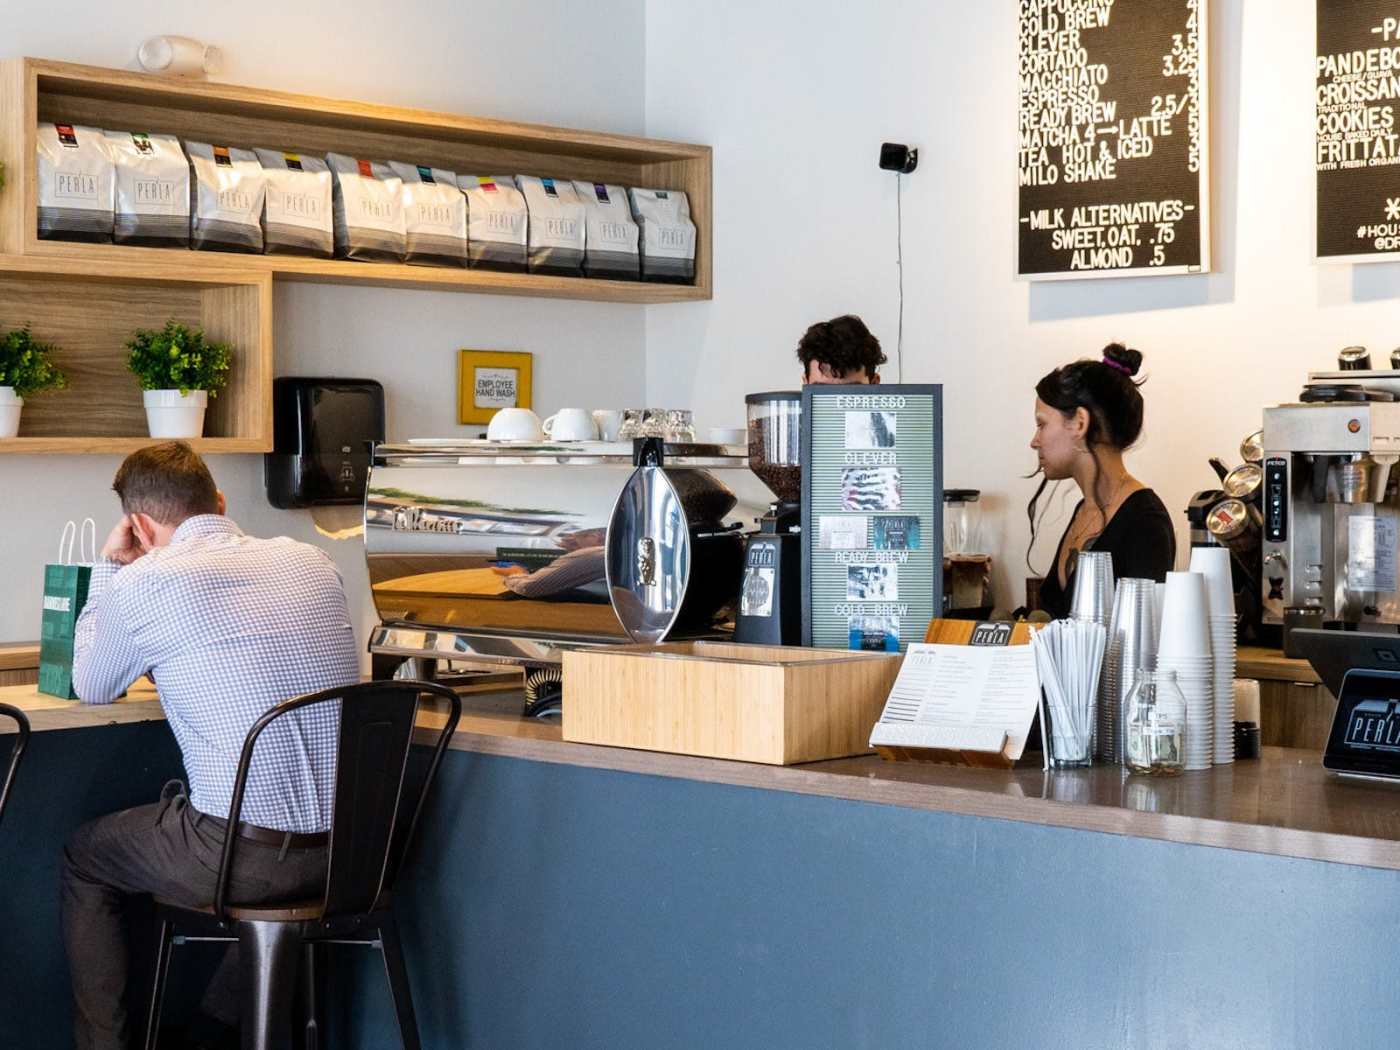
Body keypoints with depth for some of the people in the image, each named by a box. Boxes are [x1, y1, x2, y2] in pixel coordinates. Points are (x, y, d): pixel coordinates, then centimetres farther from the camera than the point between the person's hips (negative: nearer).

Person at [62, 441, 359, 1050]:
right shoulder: (312, 561, 8)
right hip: (345, 850, 6)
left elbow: (91, 689, 11)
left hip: (249, 856, -5)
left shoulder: (143, 584, -8)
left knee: (82, 860, 22)